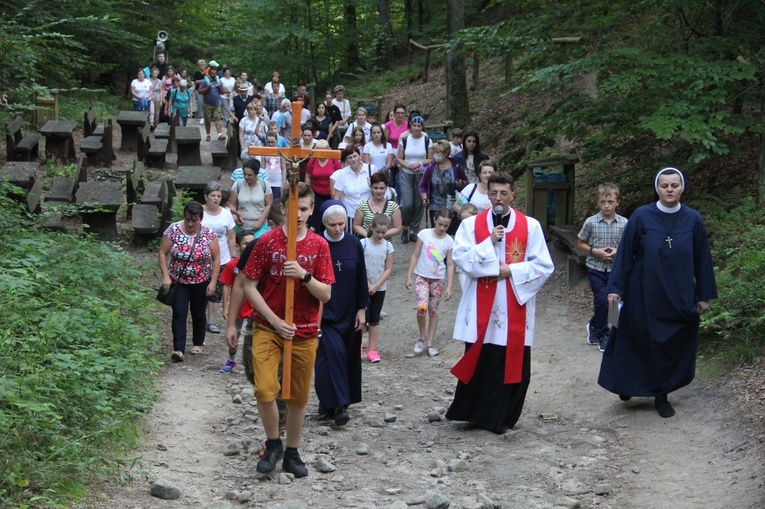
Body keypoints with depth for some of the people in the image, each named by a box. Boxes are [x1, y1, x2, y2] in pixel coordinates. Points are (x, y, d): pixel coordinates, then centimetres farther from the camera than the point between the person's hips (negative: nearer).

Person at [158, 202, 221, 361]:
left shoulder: (209, 234, -8)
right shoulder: (173, 230, -9)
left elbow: (216, 259, -4)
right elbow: (162, 254, -5)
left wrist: (213, 282, -8)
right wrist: (165, 276, -13)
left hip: (201, 282, 1)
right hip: (178, 282, 0)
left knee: (198, 314, 12)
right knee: (179, 313, -9)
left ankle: (198, 343, 31)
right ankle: (178, 349, -11)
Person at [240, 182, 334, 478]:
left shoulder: (319, 245, 1)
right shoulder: (267, 241, -4)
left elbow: (326, 295, -3)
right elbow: (250, 287, -4)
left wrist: (304, 275, -21)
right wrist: (276, 321, -11)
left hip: (305, 332, 2)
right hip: (268, 327, -2)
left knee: (299, 396, 9)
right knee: (264, 389, -17)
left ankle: (292, 453, 27)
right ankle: (273, 443, 8)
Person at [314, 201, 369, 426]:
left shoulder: (354, 244, 0)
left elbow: (361, 279, 5)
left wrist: (362, 309, 2)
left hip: (349, 312, 4)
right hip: (325, 312, -4)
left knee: (348, 356, 8)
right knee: (333, 353, -14)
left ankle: (328, 402, 22)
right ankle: (338, 404, -12)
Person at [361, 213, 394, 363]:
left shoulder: (388, 246, -2)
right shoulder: (363, 243, -8)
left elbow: (388, 269, -3)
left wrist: (376, 285, -11)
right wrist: (367, 283, -14)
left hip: (379, 288, 2)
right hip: (363, 287, -2)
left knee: (375, 320, 8)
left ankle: (372, 349, 12)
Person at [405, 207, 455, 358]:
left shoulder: (449, 241, -3)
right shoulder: (424, 234, -6)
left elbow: (450, 265, 0)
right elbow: (415, 255, -1)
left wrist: (449, 287, -5)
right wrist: (408, 276, -3)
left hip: (438, 280, 2)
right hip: (422, 277, -1)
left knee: (433, 311, 9)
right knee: (422, 308, -19)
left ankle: (430, 343, 20)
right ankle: (422, 337, 4)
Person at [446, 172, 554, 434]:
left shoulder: (530, 226, 3)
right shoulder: (471, 224, 5)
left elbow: (544, 265, 0)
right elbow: (460, 259, -6)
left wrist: (512, 270, -11)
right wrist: (489, 243, -14)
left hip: (515, 306, 0)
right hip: (481, 307, 0)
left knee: (513, 362, 1)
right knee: (478, 361, 0)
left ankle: (501, 417, 13)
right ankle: (472, 411, 14)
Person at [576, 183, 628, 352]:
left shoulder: (624, 223, -4)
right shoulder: (591, 222, -6)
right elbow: (580, 244, 4)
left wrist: (618, 251, -13)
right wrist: (594, 251, -12)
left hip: (615, 269, 2)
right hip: (596, 269, -2)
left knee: (612, 302, 8)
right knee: (602, 301, -10)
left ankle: (595, 327, 32)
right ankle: (602, 333, 11)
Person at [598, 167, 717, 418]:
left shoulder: (693, 220, -2)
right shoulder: (641, 216, -7)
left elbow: (702, 259, 4)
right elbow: (624, 254, -3)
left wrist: (704, 296, 5)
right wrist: (615, 288, -6)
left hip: (679, 297, 1)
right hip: (643, 294, -1)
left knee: (672, 346, 6)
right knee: (636, 342, 7)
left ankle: (662, 395, 20)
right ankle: (628, 386, 28)